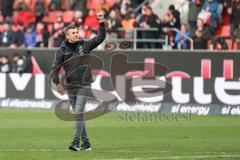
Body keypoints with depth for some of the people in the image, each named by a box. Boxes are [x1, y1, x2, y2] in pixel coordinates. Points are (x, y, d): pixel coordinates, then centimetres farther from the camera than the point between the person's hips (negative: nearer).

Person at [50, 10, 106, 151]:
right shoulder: (62, 51, 0)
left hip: (84, 86, -2)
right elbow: (55, 68, -5)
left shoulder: (84, 45, 1)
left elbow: (101, 38, 2)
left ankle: (76, 142, -19)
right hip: (70, 87, 2)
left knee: (78, 113, -14)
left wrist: (102, 23, -11)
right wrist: (57, 83, -17)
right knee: (78, 115, 8)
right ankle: (86, 143, 16)